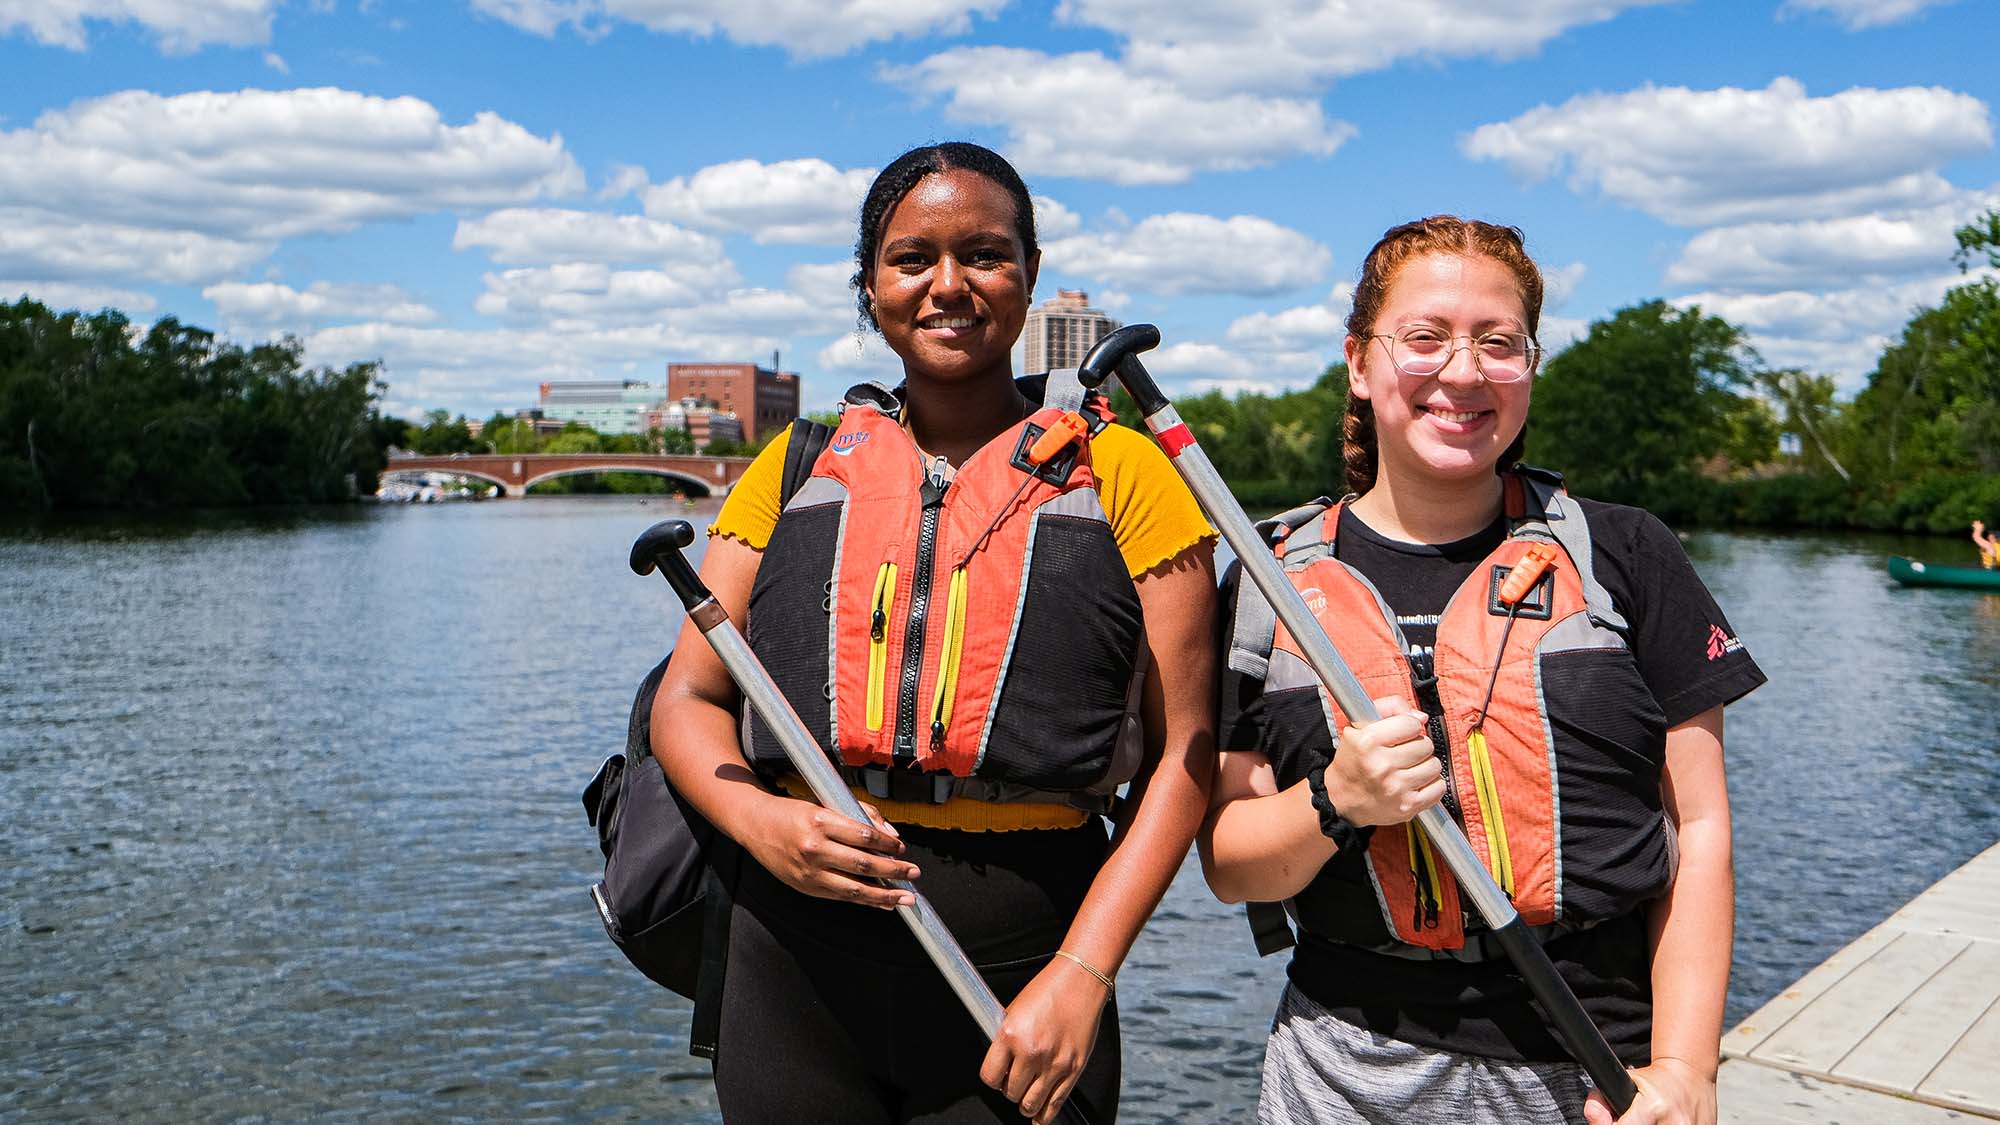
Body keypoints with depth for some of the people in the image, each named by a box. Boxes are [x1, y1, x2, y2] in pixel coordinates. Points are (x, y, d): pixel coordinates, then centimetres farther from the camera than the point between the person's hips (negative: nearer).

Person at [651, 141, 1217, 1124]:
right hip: (797, 970, 2)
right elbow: (689, 699, 9)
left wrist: (1081, 974, -12)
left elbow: (1185, 749, -3)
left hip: (1024, 980, -2)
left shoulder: (1120, 474, 1)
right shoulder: (797, 472, 8)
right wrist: (759, 820, -12)